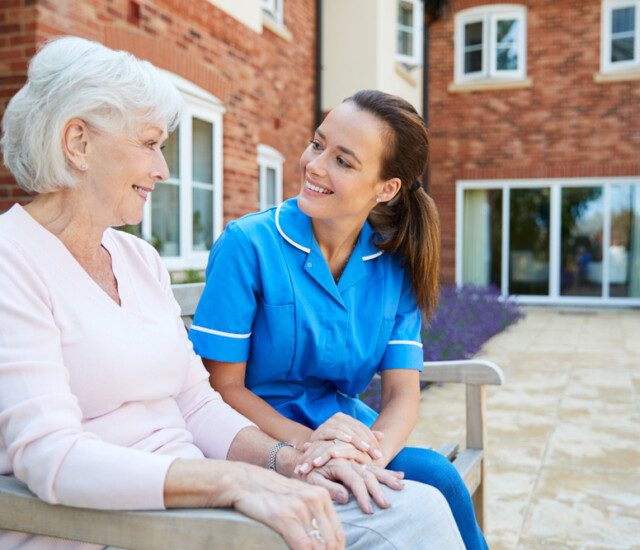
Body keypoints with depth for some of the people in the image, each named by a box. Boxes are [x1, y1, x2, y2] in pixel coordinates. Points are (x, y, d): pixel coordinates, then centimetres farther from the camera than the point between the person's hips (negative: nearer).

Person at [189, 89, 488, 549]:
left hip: (348, 427, 5)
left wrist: (375, 446, -25)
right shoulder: (248, 244, -11)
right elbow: (223, 385, -10)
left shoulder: (395, 265, 2)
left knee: (437, 476, -24)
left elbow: (402, 393, -3)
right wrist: (306, 443, -25)